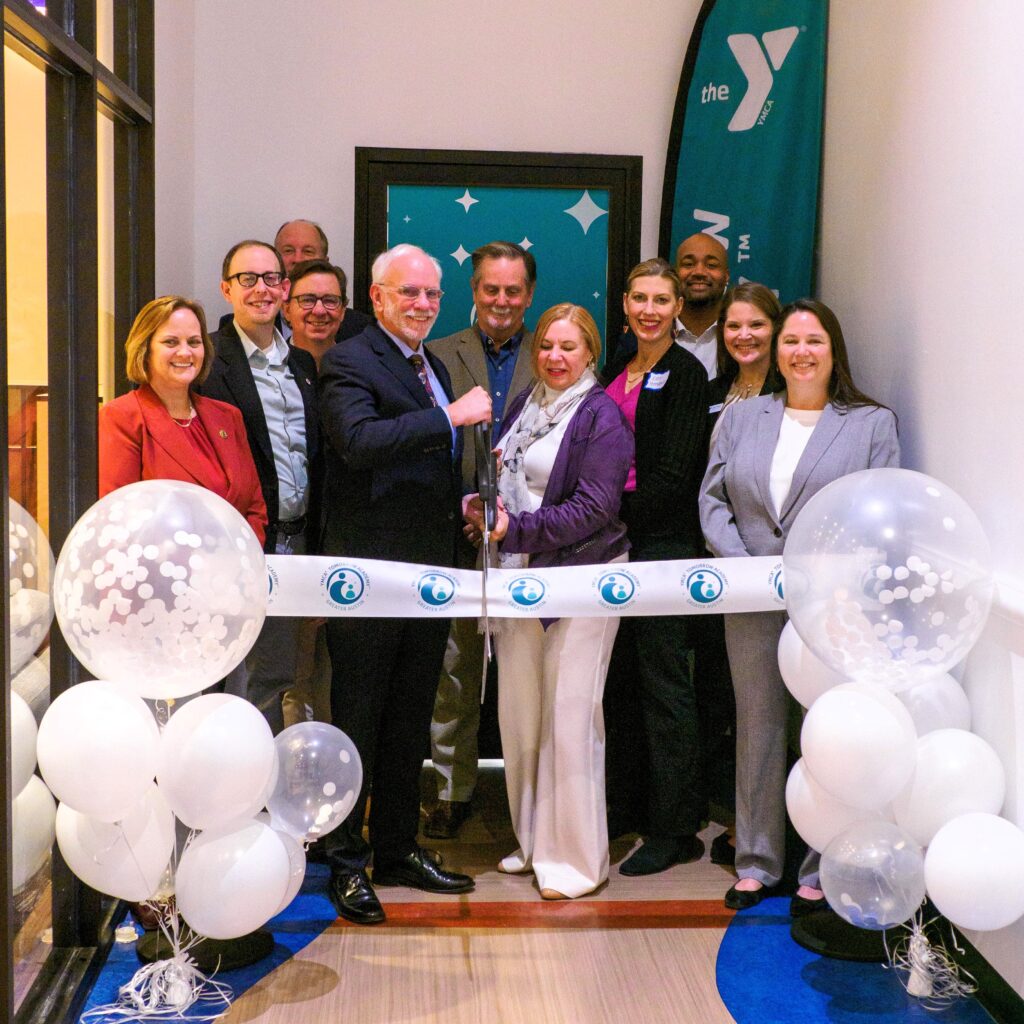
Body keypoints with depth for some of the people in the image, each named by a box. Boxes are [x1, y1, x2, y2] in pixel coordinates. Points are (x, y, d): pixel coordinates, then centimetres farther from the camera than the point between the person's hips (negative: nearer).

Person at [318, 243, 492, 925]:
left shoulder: (434, 368, 17)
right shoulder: (351, 363, -9)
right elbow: (358, 441, -28)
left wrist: (467, 500, 8)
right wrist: (450, 415, -26)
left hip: (430, 571, 8)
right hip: (370, 570, -8)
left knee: (410, 721, 16)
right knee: (358, 721, 2)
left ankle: (398, 848, 28)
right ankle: (347, 862, 13)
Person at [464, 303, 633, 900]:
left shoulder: (601, 418, -6)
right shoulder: (524, 407, 15)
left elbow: (593, 508, -14)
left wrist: (517, 530, -18)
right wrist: (483, 507, 1)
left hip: (582, 575, -7)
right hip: (520, 573, 7)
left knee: (570, 715, -6)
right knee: (519, 710, 9)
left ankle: (579, 856, 6)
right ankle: (534, 840, 24)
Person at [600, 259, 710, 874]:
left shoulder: (686, 374, -7)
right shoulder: (617, 371, 15)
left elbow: (672, 476, -13)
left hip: (664, 542, -7)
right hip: (618, 543, 8)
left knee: (664, 682, -3)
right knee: (618, 678, 14)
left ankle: (677, 829, 6)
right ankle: (625, 802, 27)